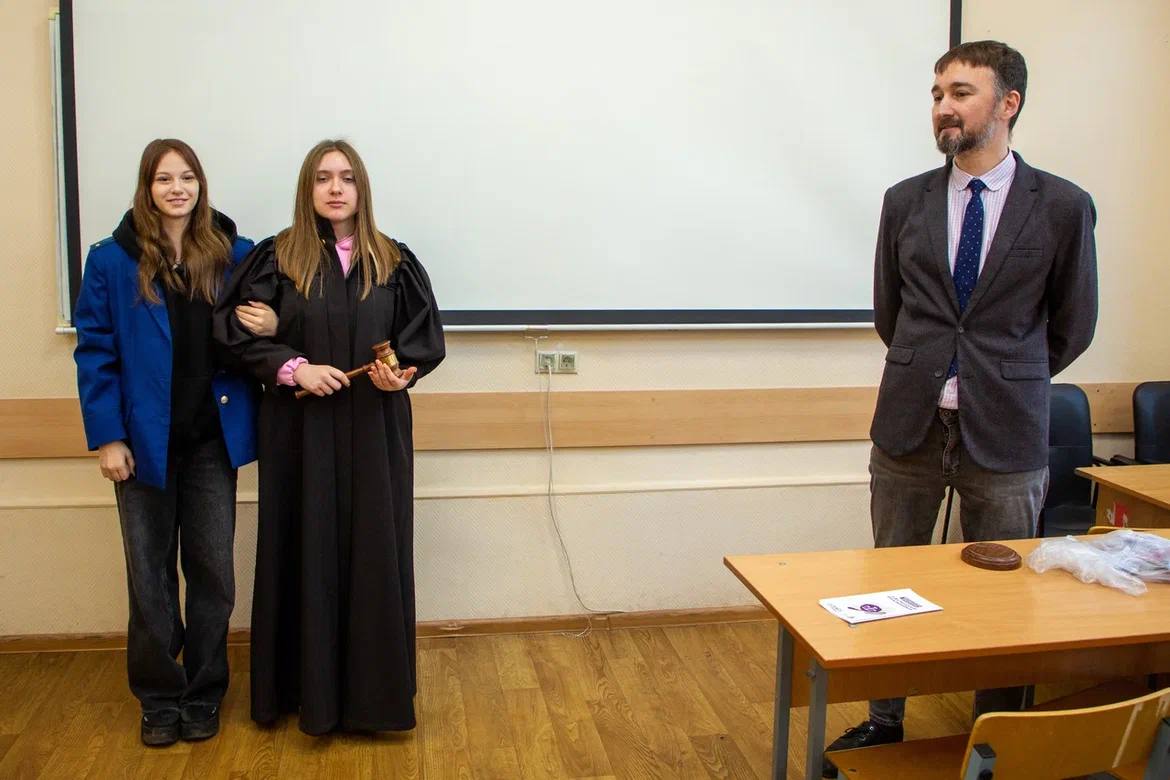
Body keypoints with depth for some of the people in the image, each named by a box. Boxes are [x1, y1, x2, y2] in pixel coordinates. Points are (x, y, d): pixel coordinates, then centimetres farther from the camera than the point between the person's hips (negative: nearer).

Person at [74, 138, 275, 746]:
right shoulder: (111, 261, -2)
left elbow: (263, 323, 12)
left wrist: (271, 326, -12)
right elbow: (95, 353, -4)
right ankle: (159, 697, 24)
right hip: (144, 440, -1)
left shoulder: (234, 255, 2)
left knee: (212, 570, 8)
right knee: (150, 572, 8)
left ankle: (203, 693, 24)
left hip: (213, 439, 1)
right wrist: (107, 437, -10)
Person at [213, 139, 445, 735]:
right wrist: (293, 368, -15)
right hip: (300, 429, -1)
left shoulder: (394, 262, 4)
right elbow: (234, 329, -2)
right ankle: (308, 686, 20)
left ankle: (374, 689, 18)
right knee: (307, 549, 5)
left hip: (374, 429, 1)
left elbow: (426, 337, 7)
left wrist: (403, 372, -13)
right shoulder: (275, 258, 0)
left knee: (374, 549, 5)